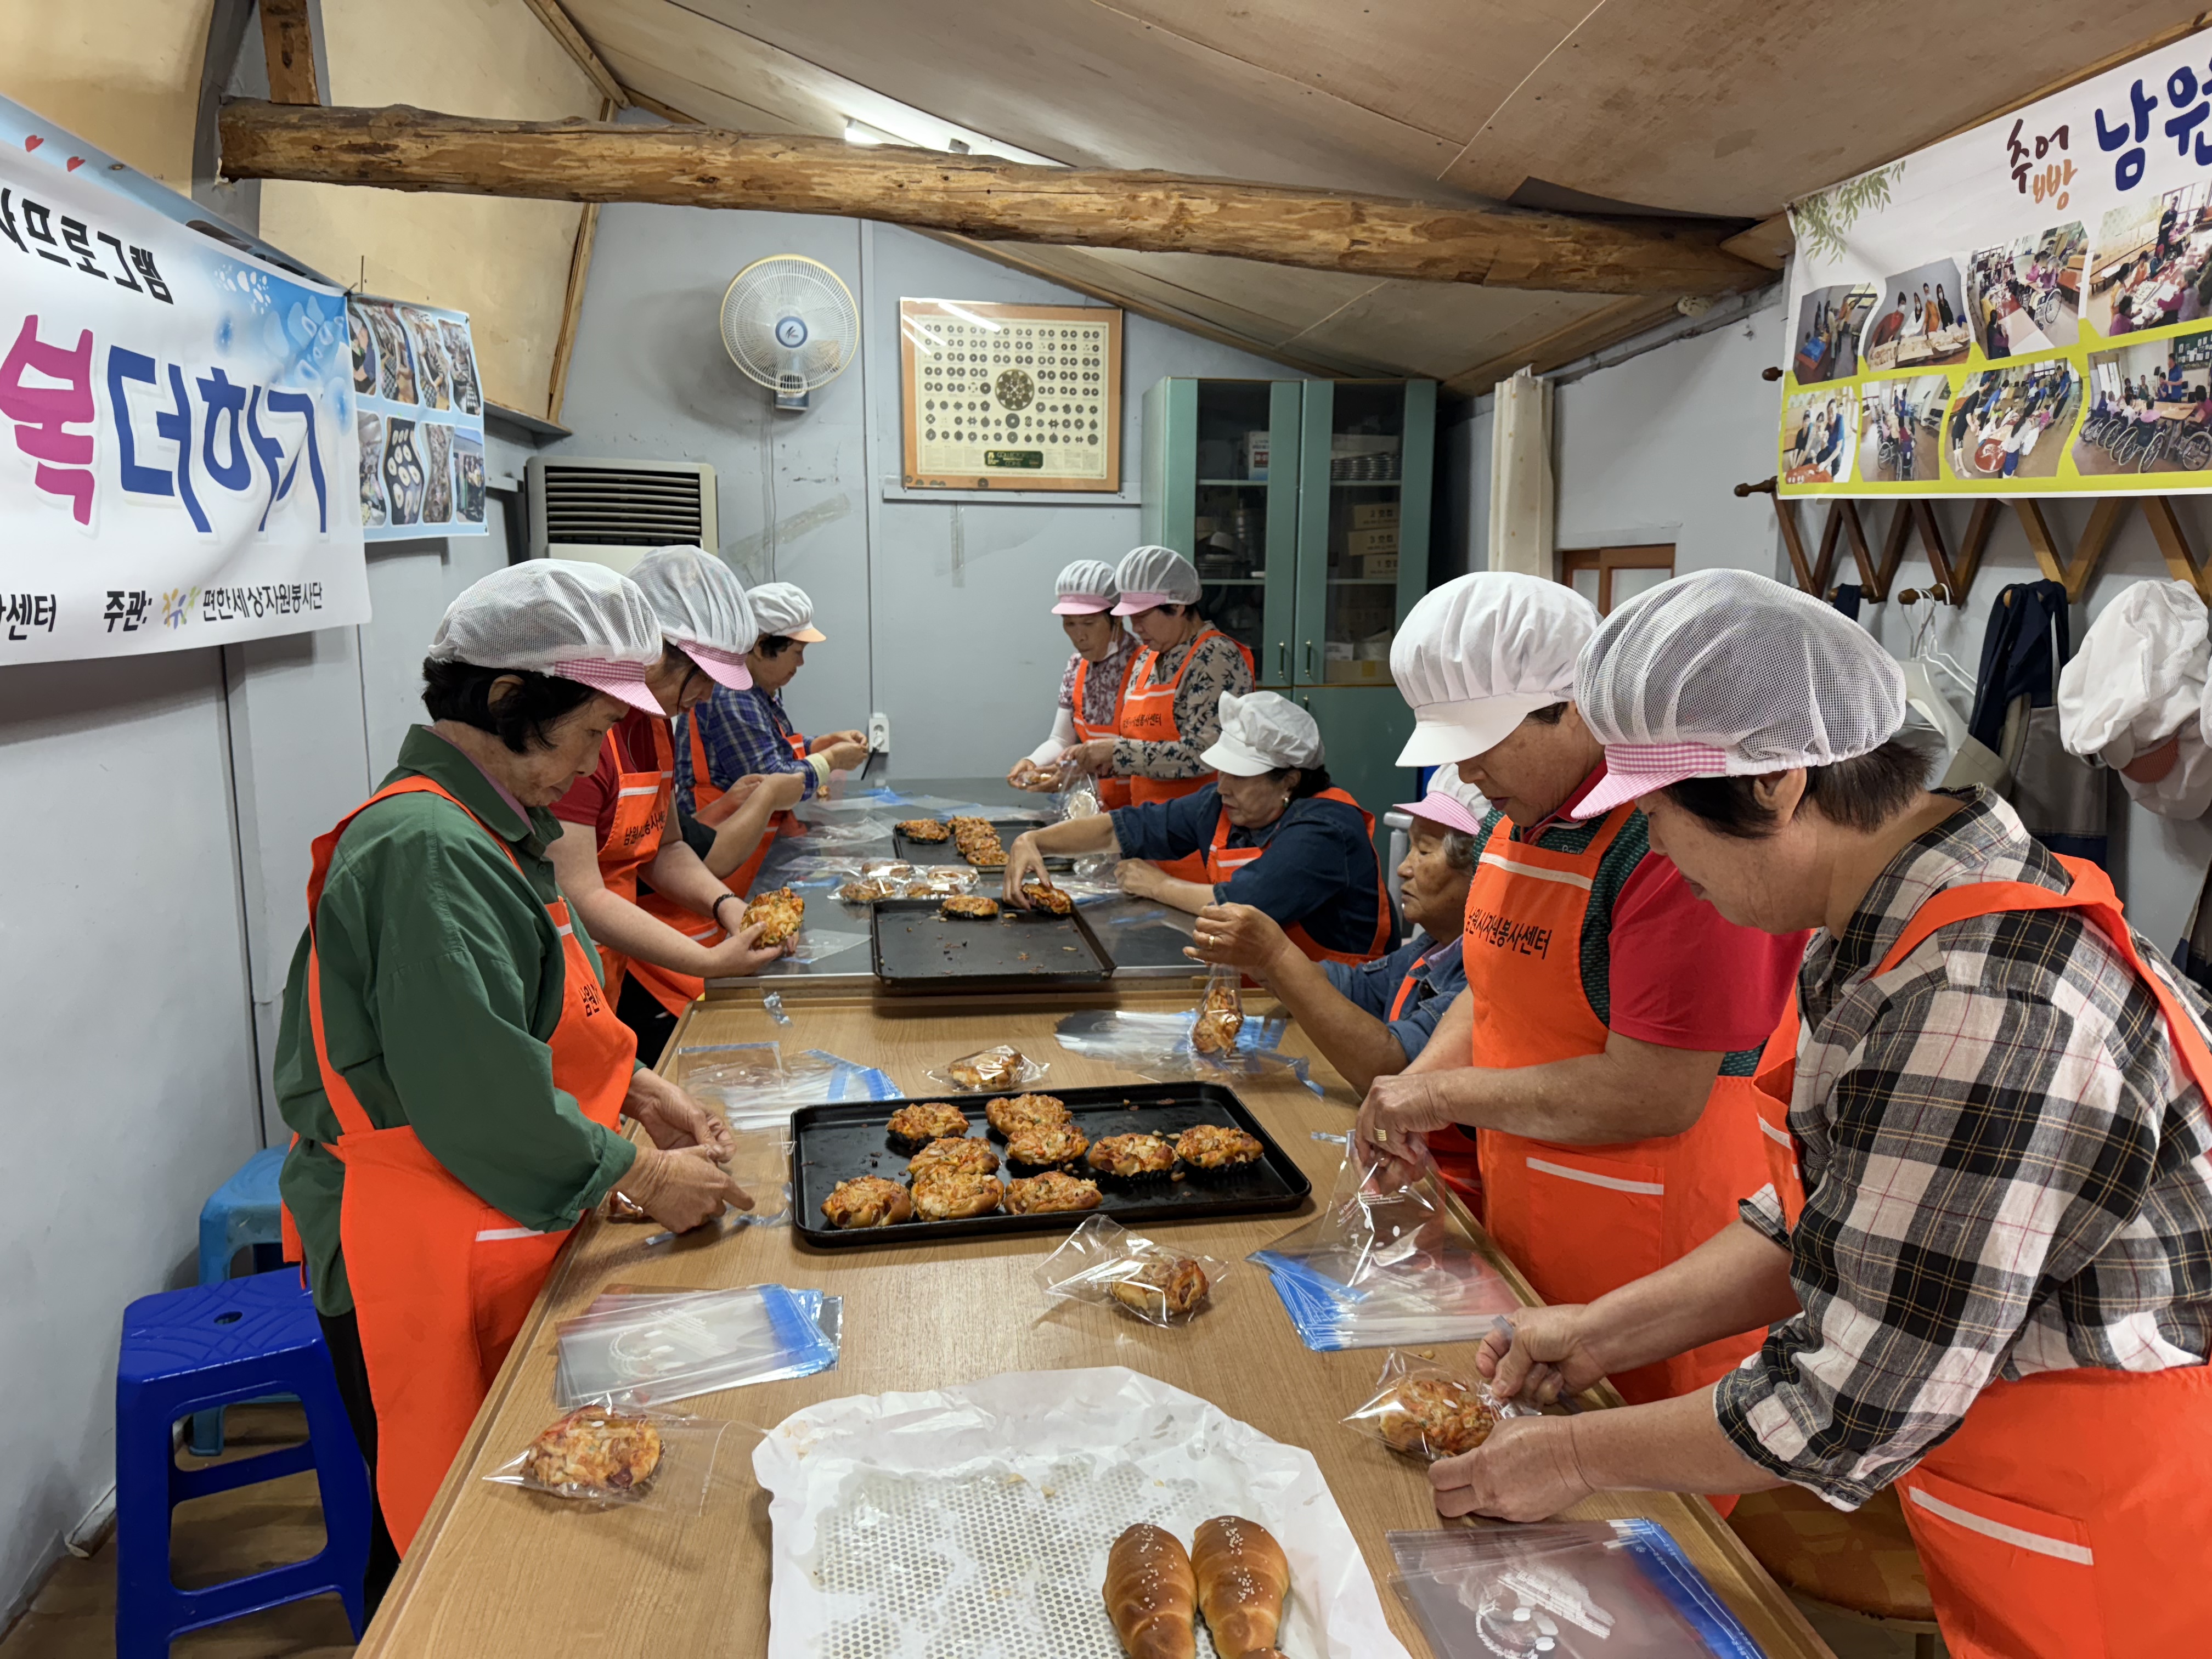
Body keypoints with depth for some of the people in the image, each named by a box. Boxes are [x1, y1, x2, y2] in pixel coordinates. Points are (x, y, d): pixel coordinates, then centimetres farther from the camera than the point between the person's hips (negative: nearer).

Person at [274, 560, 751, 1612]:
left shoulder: (485, 827, 9)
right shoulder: (429, 852, -24)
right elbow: (476, 1095, -26)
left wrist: (637, 1091, 8)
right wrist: (643, 1176, -16)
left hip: (486, 1239, 10)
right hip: (416, 1258, -9)